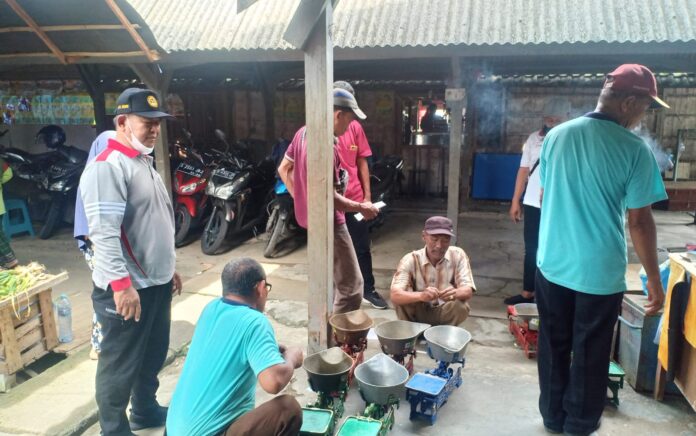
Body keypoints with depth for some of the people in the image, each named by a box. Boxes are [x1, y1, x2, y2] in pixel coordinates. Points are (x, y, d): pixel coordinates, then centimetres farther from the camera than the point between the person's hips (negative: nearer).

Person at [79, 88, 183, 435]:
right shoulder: (107, 167, -17)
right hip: (127, 289, -9)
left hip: (156, 282, 10)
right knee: (120, 365, 6)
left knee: (153, 355, 23)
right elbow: (104, 232, -24)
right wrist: (122, 284, -28)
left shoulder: (144, 163, 15)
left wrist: (168, 267, 22)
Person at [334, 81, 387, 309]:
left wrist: (367, 195, 5)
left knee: (362, 248, 14)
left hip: (356, 199, 4)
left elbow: (362, 162, 8)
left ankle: (368, 290, 31)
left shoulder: (355, 127, 3)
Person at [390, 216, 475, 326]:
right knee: (403, 298, -30)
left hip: (444, 313, 2)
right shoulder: (410, 260, -18)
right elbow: (395, 296, -31)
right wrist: (421, 295, -52)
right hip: (418, 313, -1)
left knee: (461, 306, -29)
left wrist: (455, 293, -46)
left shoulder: (458, 255, -12)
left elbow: (468, 291, -20)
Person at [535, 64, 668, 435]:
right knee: (589, 354, 14)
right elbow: (639, 221, -13)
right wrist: (654, 279, -3)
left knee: (554, 348, 18)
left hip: (552, 264, 4)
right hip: (600, 272, -4)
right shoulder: (634, 149, -14)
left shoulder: (556, 135, 0)